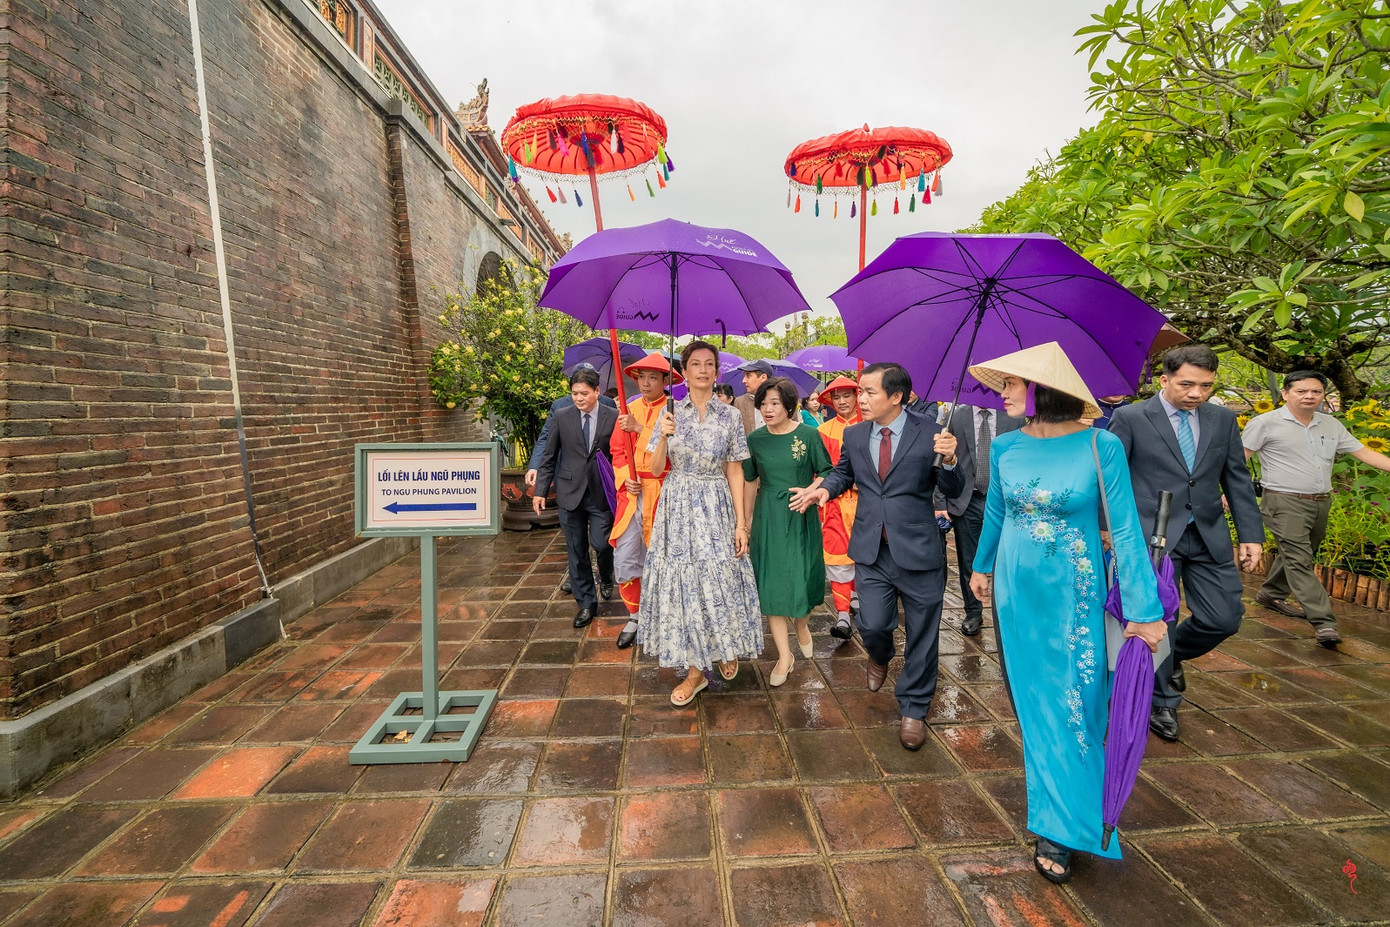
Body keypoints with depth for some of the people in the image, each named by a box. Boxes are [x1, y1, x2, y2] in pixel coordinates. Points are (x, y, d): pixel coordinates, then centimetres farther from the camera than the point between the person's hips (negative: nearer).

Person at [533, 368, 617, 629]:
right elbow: (549, 457, 7)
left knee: (601, 544, -3)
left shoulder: (613, 417, -3)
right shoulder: (562, 418, 3)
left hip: (602, 494, -2)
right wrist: (540, 490, 2)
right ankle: (586, 603, 23)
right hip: (570, 493, 2)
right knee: (576, 551, 7)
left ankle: (606, 578, 33)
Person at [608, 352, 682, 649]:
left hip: (662, 493, -4)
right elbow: (617, 451, 11)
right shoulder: (628, 411, 13)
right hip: (631, 493, 4)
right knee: (624, 561, 4)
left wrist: (640, 428, -19)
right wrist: (624, 478, -5)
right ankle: (635, 616, 24)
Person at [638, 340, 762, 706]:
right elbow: (655, 469, 1)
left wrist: (741, 522, -5)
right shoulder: (671, 413, 3)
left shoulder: (730, 415, 1)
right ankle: (695, 670, 20)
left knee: (720, 579, 1)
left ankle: (726, 649, 33)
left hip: (716, 507, -1)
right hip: (677, 507, 1)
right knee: (682, 581, 4)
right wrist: (664, 435, -18)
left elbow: (735, 471, 0)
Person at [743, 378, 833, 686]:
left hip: (802, 518, -2)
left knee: (803, 577, 8)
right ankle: (785, 655, 13)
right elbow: (750, 482, 8)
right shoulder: (755, 439, -1)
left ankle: (802, 625, 42)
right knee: (770, 581, 2)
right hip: (768, 518, 2)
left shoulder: (809, 434, -8)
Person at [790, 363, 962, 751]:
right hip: (872, 551, 2)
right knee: (873, 626, 4)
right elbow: (844, 472, 17)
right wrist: (826, 487, -3)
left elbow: (952, 490, -8)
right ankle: (880, 658, 43)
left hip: (919, 551, -2)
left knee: (921, 636, 10)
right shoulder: (854, 435, 2)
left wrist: (948, 461, -28)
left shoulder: (930, 433, -9)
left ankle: (912, 709, 31)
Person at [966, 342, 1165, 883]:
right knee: (1033, 699, 15)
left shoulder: (1101, 446, -14)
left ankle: (1059, 826, 21)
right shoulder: (1005, 447, -3)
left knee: (1072, 704, 5)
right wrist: (982, 566, 22)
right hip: (1016, 590, 4)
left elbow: (1125, 530, -12)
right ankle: (1054, 817, 35)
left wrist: (1144, 610, -13)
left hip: (1074, 595, -3)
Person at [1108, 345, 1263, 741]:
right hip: (1152, 537, -4)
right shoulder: (1130, 418, -6)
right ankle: (1162, 701, 23)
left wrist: (1251, 535, 7)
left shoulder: (1223, 419, 9)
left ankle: (1173, 654, 36)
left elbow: (1237, 480, 12)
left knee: (1224, 619, 4)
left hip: (1210, 537, 5)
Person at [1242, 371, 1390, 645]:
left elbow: (1364, 452, 13)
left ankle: (1271, 594, 35)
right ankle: (1324, 622, -11)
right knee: (1299, 561, -11)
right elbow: (1239, 457, -8)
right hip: (1285, 502, -7)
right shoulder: (1266, 423, -7)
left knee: (1298, 556, 17)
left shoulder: (1331, 425, 12)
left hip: (1321, 503, 7)